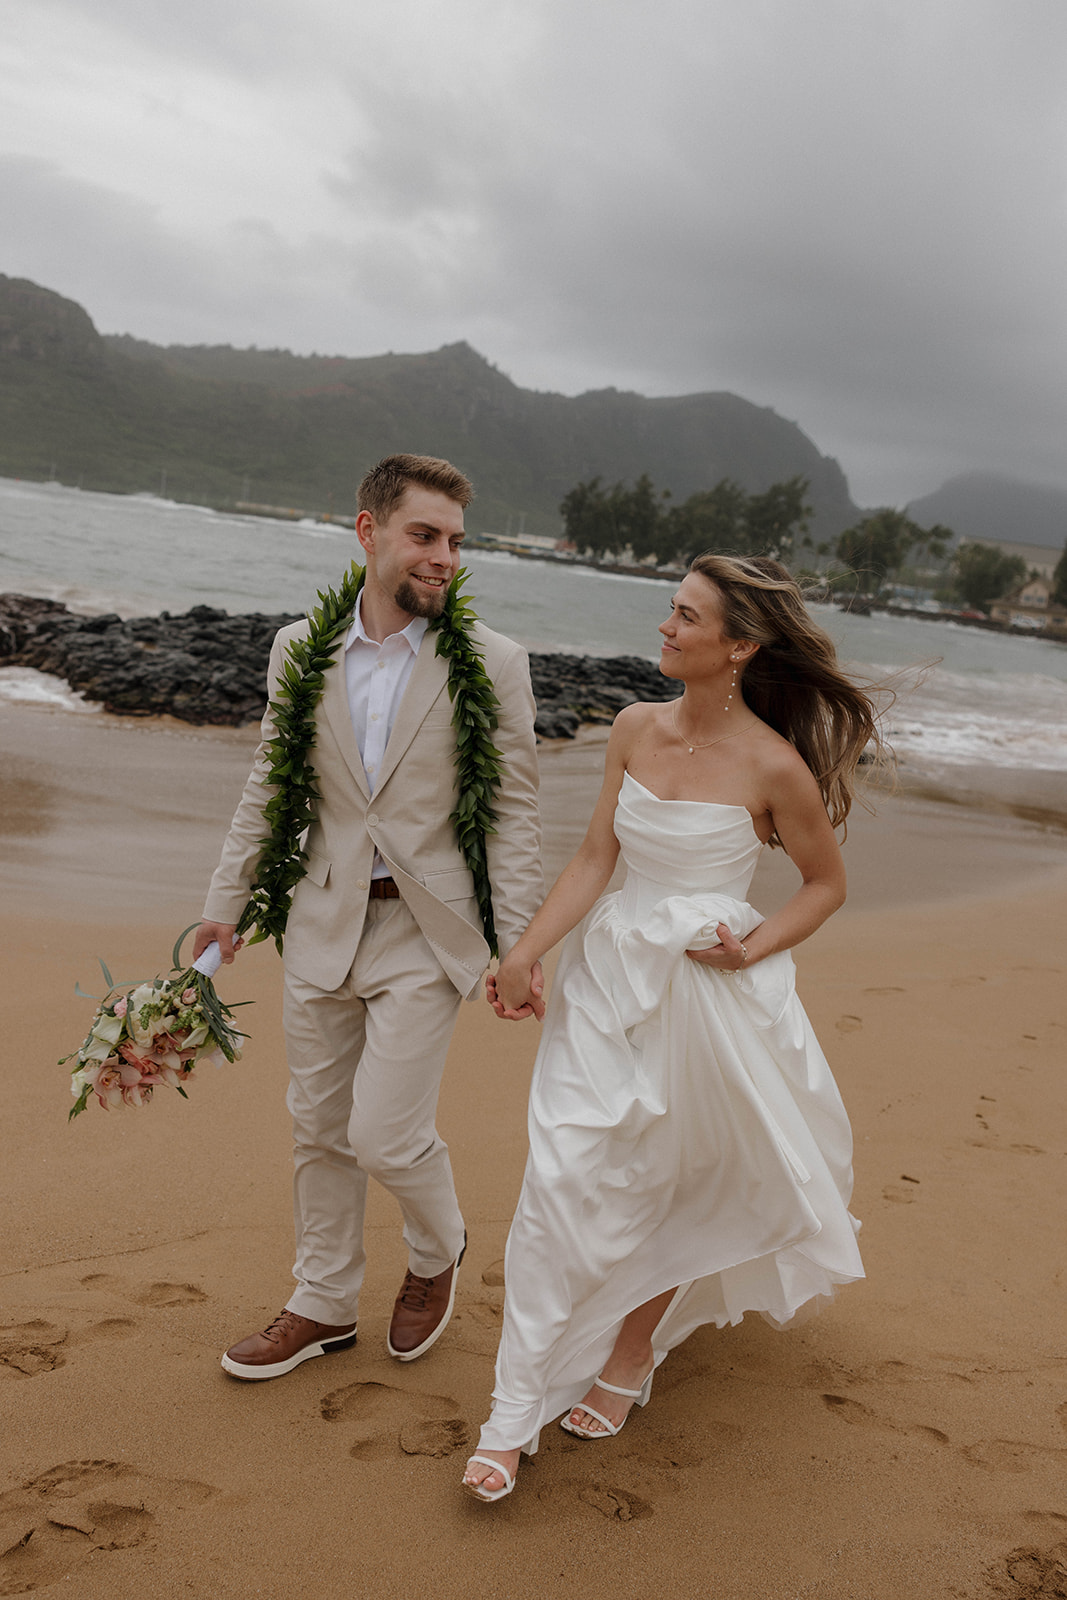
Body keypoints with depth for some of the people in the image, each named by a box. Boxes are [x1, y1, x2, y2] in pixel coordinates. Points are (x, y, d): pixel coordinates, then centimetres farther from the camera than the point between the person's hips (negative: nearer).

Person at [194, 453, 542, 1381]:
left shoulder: (493, 663, -7)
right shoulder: (299, 649, 2)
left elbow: (515, 813, -6)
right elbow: (269, 788, 10)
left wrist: (517, 946, -10)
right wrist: (227, 904, 11)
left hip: (425, 932, -4)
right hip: (322, 924, 4)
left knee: (386, 1135, -4)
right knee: (320, 1129, 14)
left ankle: (438, 1254, 29)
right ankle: (324, 1306, 35)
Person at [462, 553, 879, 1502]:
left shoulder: (772, 766, -13)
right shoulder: (635, 730, 1)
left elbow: (827, 882, 1)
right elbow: (595, 860, 4)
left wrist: (753, 949, -13)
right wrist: (526, 951, -4)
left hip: (711, 991, -3)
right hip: (612, 973, 4)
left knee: (679, 1181, 13)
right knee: (566, 1178, -1)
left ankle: (631, 1353, 38)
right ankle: (515, 1414, 9)